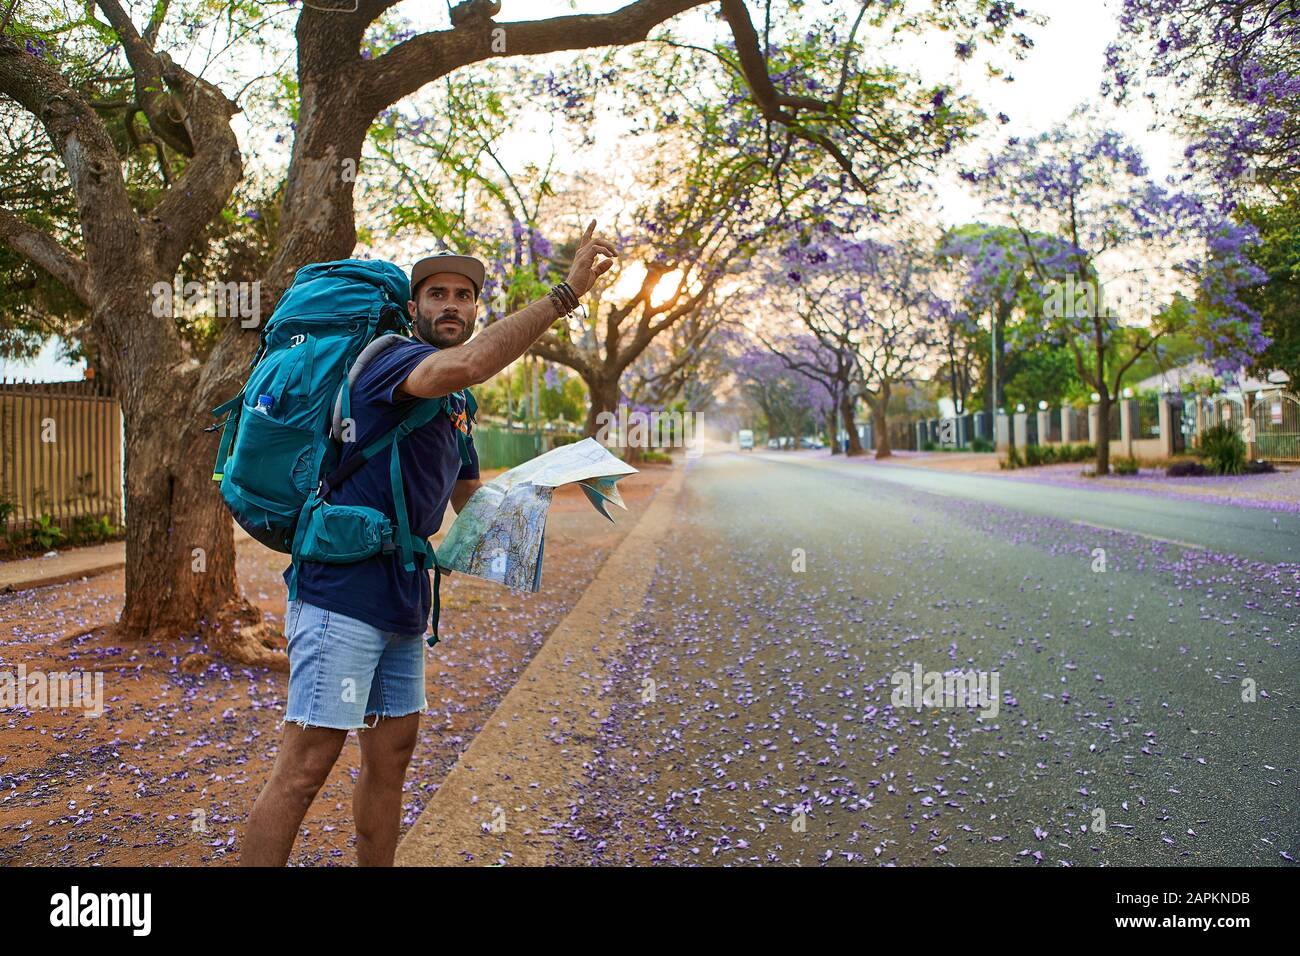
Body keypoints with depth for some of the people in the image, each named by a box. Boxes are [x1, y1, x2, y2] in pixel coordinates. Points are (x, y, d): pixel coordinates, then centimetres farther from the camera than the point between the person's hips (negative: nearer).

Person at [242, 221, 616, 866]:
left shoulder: (455, 406, 18)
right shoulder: (391, 361, -10)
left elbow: (469, 499, 27)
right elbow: (463, 364, -34)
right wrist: (566, 293, -32)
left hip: (402, 600, 9)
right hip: (342, 590, -9)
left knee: (391, 752, 14)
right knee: (307, 764, -7)